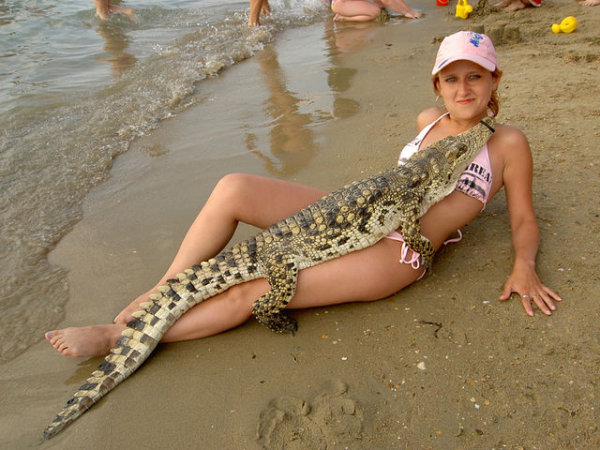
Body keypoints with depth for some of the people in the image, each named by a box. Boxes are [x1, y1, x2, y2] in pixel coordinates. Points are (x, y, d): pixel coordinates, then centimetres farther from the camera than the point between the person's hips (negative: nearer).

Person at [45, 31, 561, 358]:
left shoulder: (507, 143, 6)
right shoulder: (429, 120, 19)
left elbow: (524, 221, 9)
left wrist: (524, 265, -9)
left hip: (395, 251, -6)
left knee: (251, 292, -23)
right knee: (233, 188, -17)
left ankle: (120, 337, -7)